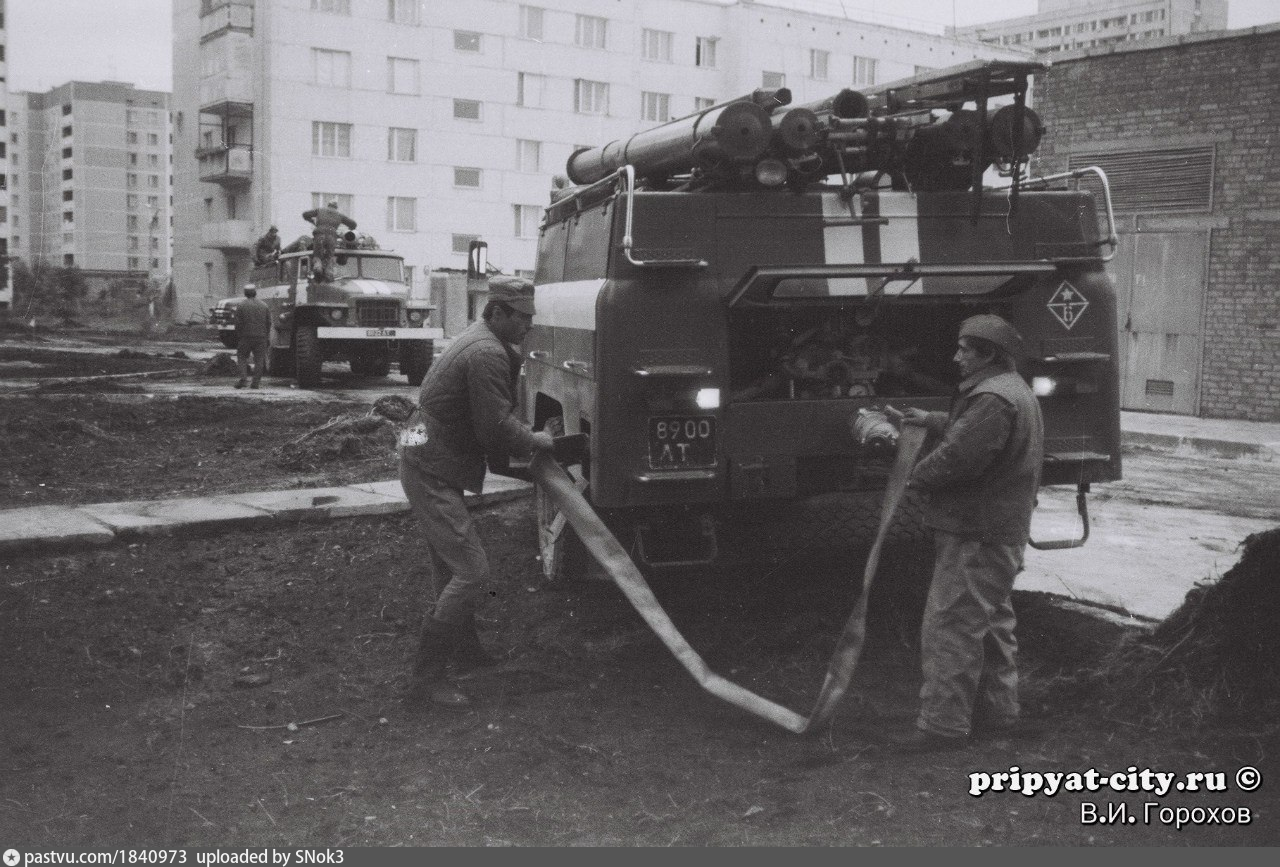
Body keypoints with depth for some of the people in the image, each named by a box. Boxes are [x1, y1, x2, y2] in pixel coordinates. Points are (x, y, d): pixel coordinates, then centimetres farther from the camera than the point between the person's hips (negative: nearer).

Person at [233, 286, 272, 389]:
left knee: (242, 357, 9)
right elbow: (269, 323, 6)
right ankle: (255, 382, 1)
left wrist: (237, 338, 1)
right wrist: (267, 337, 13)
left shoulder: (241, 305, -3)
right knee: (259, 360, 5)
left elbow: (238, 323, -6)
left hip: (246, 336, -2)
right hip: (261, 337, 2)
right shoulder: (263, 306, 7)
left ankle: (243, 378, -8)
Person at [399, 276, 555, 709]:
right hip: (431, 473, -11)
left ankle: (463, 648, 38)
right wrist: (536, 440, -5)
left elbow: (492, 418, 21)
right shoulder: (487, 354, -20)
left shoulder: (480, 341, 14)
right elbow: (497, 430, -22)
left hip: (430, 464, 11)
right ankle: (426, 677, -10)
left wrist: (523, 437, 8)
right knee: (472, 572, -13)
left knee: (452, 566, 22)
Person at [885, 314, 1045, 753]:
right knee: (991, 623, 18)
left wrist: (915, 476, -10)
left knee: (951, 627, -7)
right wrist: (930, 419, 18)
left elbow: (958, 457, -26)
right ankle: (999, 712, 27)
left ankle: (942, 724, -4)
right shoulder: (1013, 392, 17)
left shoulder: (994, 400, -21)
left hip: (975, 537, -11)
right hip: (999, 534, 11)